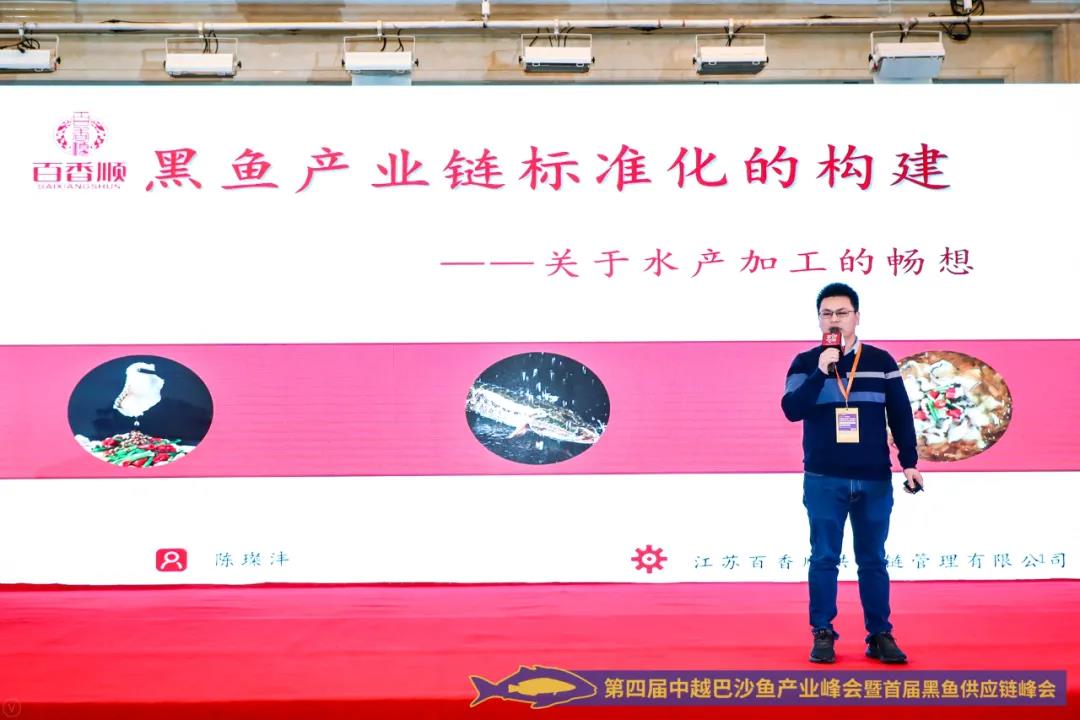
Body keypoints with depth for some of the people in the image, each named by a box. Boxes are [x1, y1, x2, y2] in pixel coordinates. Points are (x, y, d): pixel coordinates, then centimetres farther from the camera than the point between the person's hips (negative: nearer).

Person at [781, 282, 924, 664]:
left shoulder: (880, 361, 5)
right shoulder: (805, 363, 2)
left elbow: (900, 415, 7)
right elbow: (791, 410, -11)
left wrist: (909, 463, 2)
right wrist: (821, 372, -20)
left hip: (875, 480, 1)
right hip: (824, 480, -1)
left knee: (873, 560, 8)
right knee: (824, 558, 2)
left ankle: (880, 636, 16)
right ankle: (823, 635, 11)